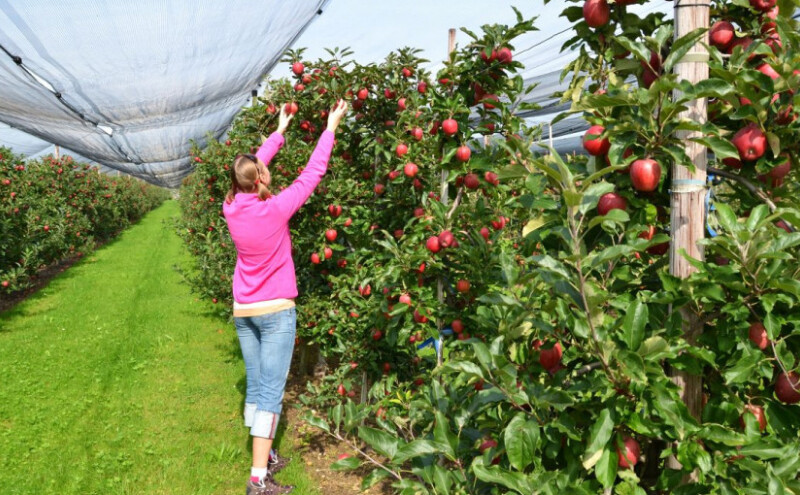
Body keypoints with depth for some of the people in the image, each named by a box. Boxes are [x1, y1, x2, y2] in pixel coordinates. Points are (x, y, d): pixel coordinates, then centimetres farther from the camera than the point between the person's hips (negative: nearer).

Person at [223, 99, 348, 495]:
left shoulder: (231, 208, -5)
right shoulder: (275, 209, -18)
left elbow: (252, 166, 11)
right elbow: (312, 173, -10)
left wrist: (280, 131, 22)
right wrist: (331, 128, 2)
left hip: (243, 311, 6)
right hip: (275, 310, -6)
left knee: (255, 387, 14)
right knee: (271, 392, -4)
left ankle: (263, 458, 25)